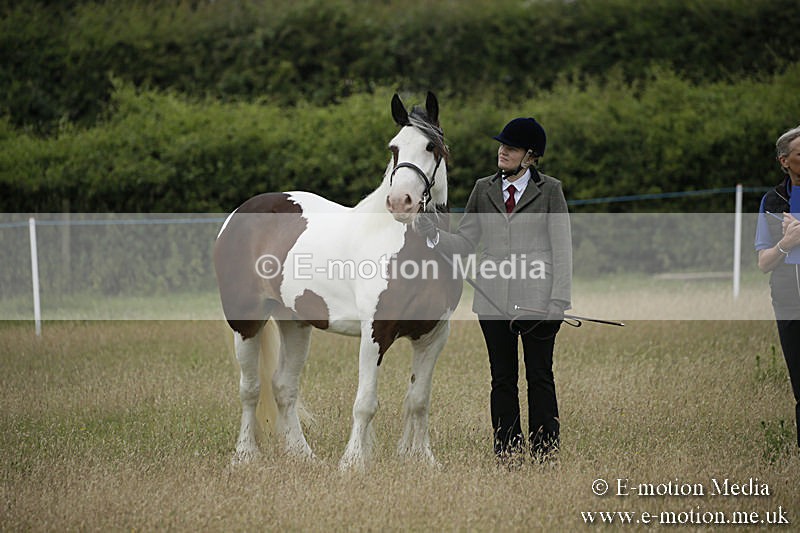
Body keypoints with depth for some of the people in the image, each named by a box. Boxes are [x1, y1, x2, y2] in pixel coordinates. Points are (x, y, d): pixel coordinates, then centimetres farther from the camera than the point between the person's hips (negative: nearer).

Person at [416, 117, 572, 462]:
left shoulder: (549, 191, 2)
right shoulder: (484, 190, 11)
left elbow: (561, 249, 0)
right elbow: (464, 244, 11)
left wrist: (558, 301, -7)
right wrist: (432, 234, -8)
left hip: (536, 300, -3)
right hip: (493, 299, 3)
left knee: (539, 377, 0)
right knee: (502, 379, 5)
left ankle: (545, 452, 6)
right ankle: (506, 453, 9)